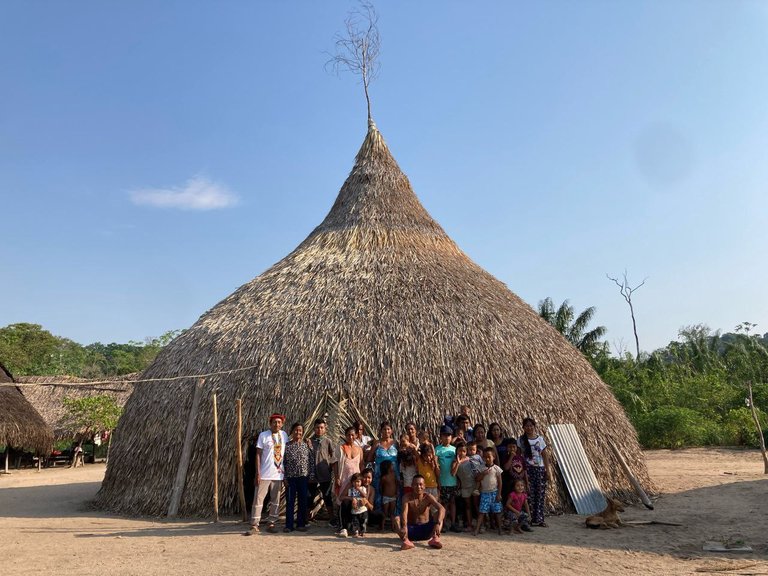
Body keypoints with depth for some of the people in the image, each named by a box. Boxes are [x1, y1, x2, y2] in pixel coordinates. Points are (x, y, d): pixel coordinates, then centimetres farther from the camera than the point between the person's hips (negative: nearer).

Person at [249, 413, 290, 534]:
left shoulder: (284, 435, 6)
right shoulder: (263, 435, -5)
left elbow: (285, 453, 11)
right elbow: (258, 454, -5)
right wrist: (257, 473, -10)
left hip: (278, 474, 4)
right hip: (264, 474, -4)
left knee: (275, 500, 9)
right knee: (259, 499, -2)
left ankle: (271, 523, 19)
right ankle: (254, 525, 5)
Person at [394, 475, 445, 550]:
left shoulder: (428, 497, -7)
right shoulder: (407, 498, -7)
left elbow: (442, 509, -23)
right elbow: (404, 513, -26)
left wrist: (438, 524, -42)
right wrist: (404, 527, -47)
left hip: (426, 530, 1)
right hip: (411, 529, -1)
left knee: (439, 516, -21)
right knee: (397, 519, -26)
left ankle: (435, 538, -45)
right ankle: (406, 540, -52)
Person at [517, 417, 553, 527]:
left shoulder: (540, 439, 7)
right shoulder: (521, 440, 0)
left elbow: (545, 456, 7)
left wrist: (548, 471, 3)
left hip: (540, 469, 3)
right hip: (528, 469, -3)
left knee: (540, 494, 2)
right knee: (530, 494, -6)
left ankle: (539, 519, 11)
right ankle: (530, 519, 2)